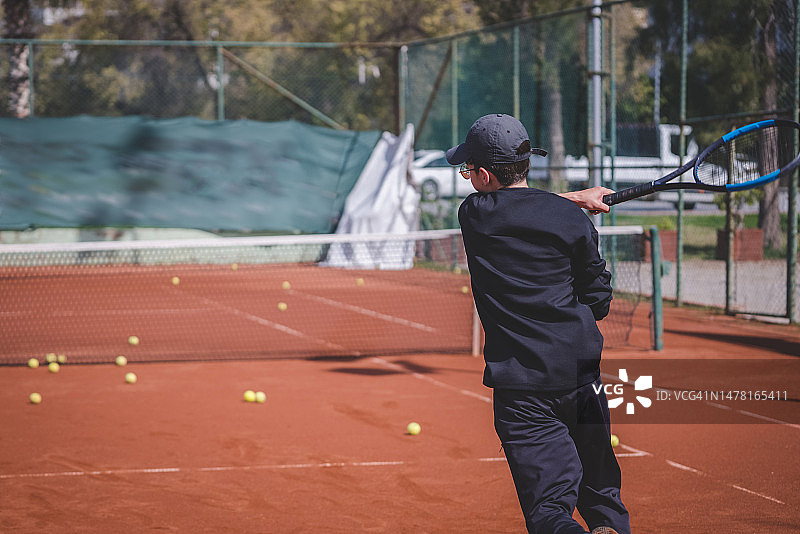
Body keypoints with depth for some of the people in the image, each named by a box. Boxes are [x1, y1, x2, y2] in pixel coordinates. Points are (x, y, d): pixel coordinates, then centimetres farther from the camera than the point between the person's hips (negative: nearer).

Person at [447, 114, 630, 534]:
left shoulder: (473, 216, -1)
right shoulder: (573, 220, 0)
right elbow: (598, 302, 7)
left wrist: (577, 197, 27)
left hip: (520, 388, -2)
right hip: (580, 374, 2)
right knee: (602, 494, 14)